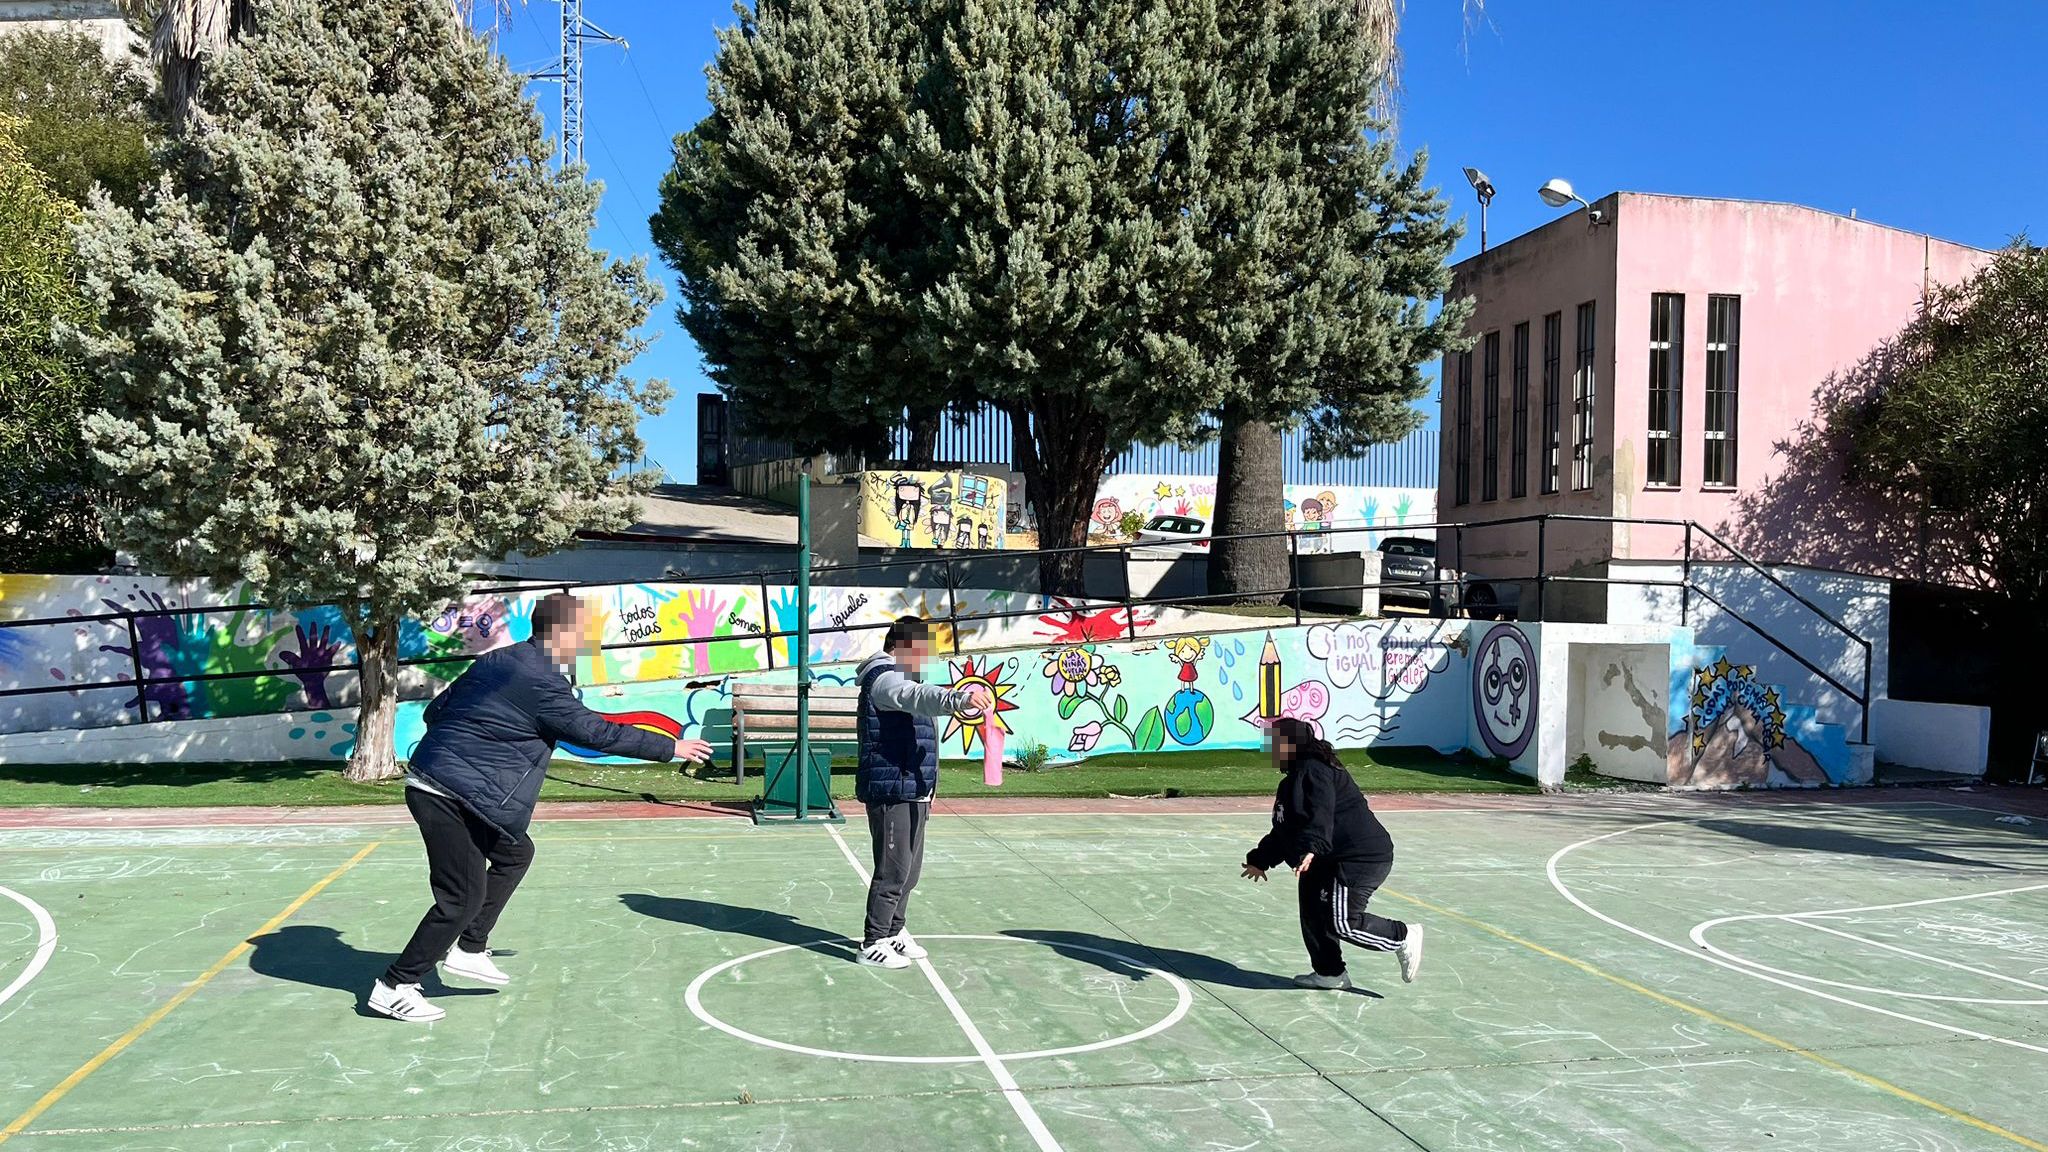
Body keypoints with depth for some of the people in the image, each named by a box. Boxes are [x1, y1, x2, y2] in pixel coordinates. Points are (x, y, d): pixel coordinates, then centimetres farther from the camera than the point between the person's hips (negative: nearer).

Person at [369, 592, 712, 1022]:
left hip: (431, 778, 10)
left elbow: (436, 709, 16)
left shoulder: (495, 661, 10)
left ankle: (469, 949, 23)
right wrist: (671, 747, -6)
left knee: (515, 853, 20)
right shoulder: (543, 684, -17)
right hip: (446, 794, -10)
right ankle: (395, 986, 5)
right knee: (465, 896, -5)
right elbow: (596, 732, -13)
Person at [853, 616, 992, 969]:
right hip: (891, 792, -10)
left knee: (910, 869, 17)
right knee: (893, 870, -6)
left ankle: (894, 931, 29)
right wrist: (960, 698, -52)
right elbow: (918, 696, -35)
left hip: (913, 792, 10)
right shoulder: (883, 678, -14)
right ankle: (873, 943, 2)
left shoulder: (900, 678, 21)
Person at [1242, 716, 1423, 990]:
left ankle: (1403, 938, 3)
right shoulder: (1295, 777, 21)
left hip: (1359, 857, -11)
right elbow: (1284, 829, 31)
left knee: (1341, 921, -13)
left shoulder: (1312, 770, -14)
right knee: (1314, 915, 11)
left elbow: (1319, 816, -32)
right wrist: (1260, 859, 36)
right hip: (1328, 861, 11)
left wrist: (1310, 849, -46)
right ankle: (1330, 973, 22)